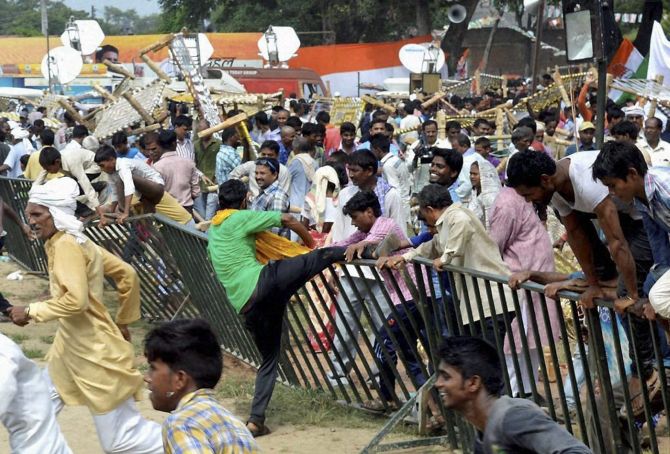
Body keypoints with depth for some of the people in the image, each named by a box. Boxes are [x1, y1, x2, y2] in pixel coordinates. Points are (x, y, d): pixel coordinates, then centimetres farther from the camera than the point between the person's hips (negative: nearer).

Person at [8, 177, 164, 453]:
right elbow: (127, 275, 13)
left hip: (95, 354, -10)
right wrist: (123, 322, 20)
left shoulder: (66, 244, -19)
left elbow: (76, 300, -30)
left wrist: (31, 311, -20)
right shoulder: (75, 242, 8)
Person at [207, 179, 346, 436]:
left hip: (246, 306, 6)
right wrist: (312, 245, 19)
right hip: (263, 282, -6)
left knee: (269, 358, 15)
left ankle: (256, 420, 10)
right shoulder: (241, 218, 5)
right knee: (321, 258, -5)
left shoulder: (212, 232, 26)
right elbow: (288, 220, 2)